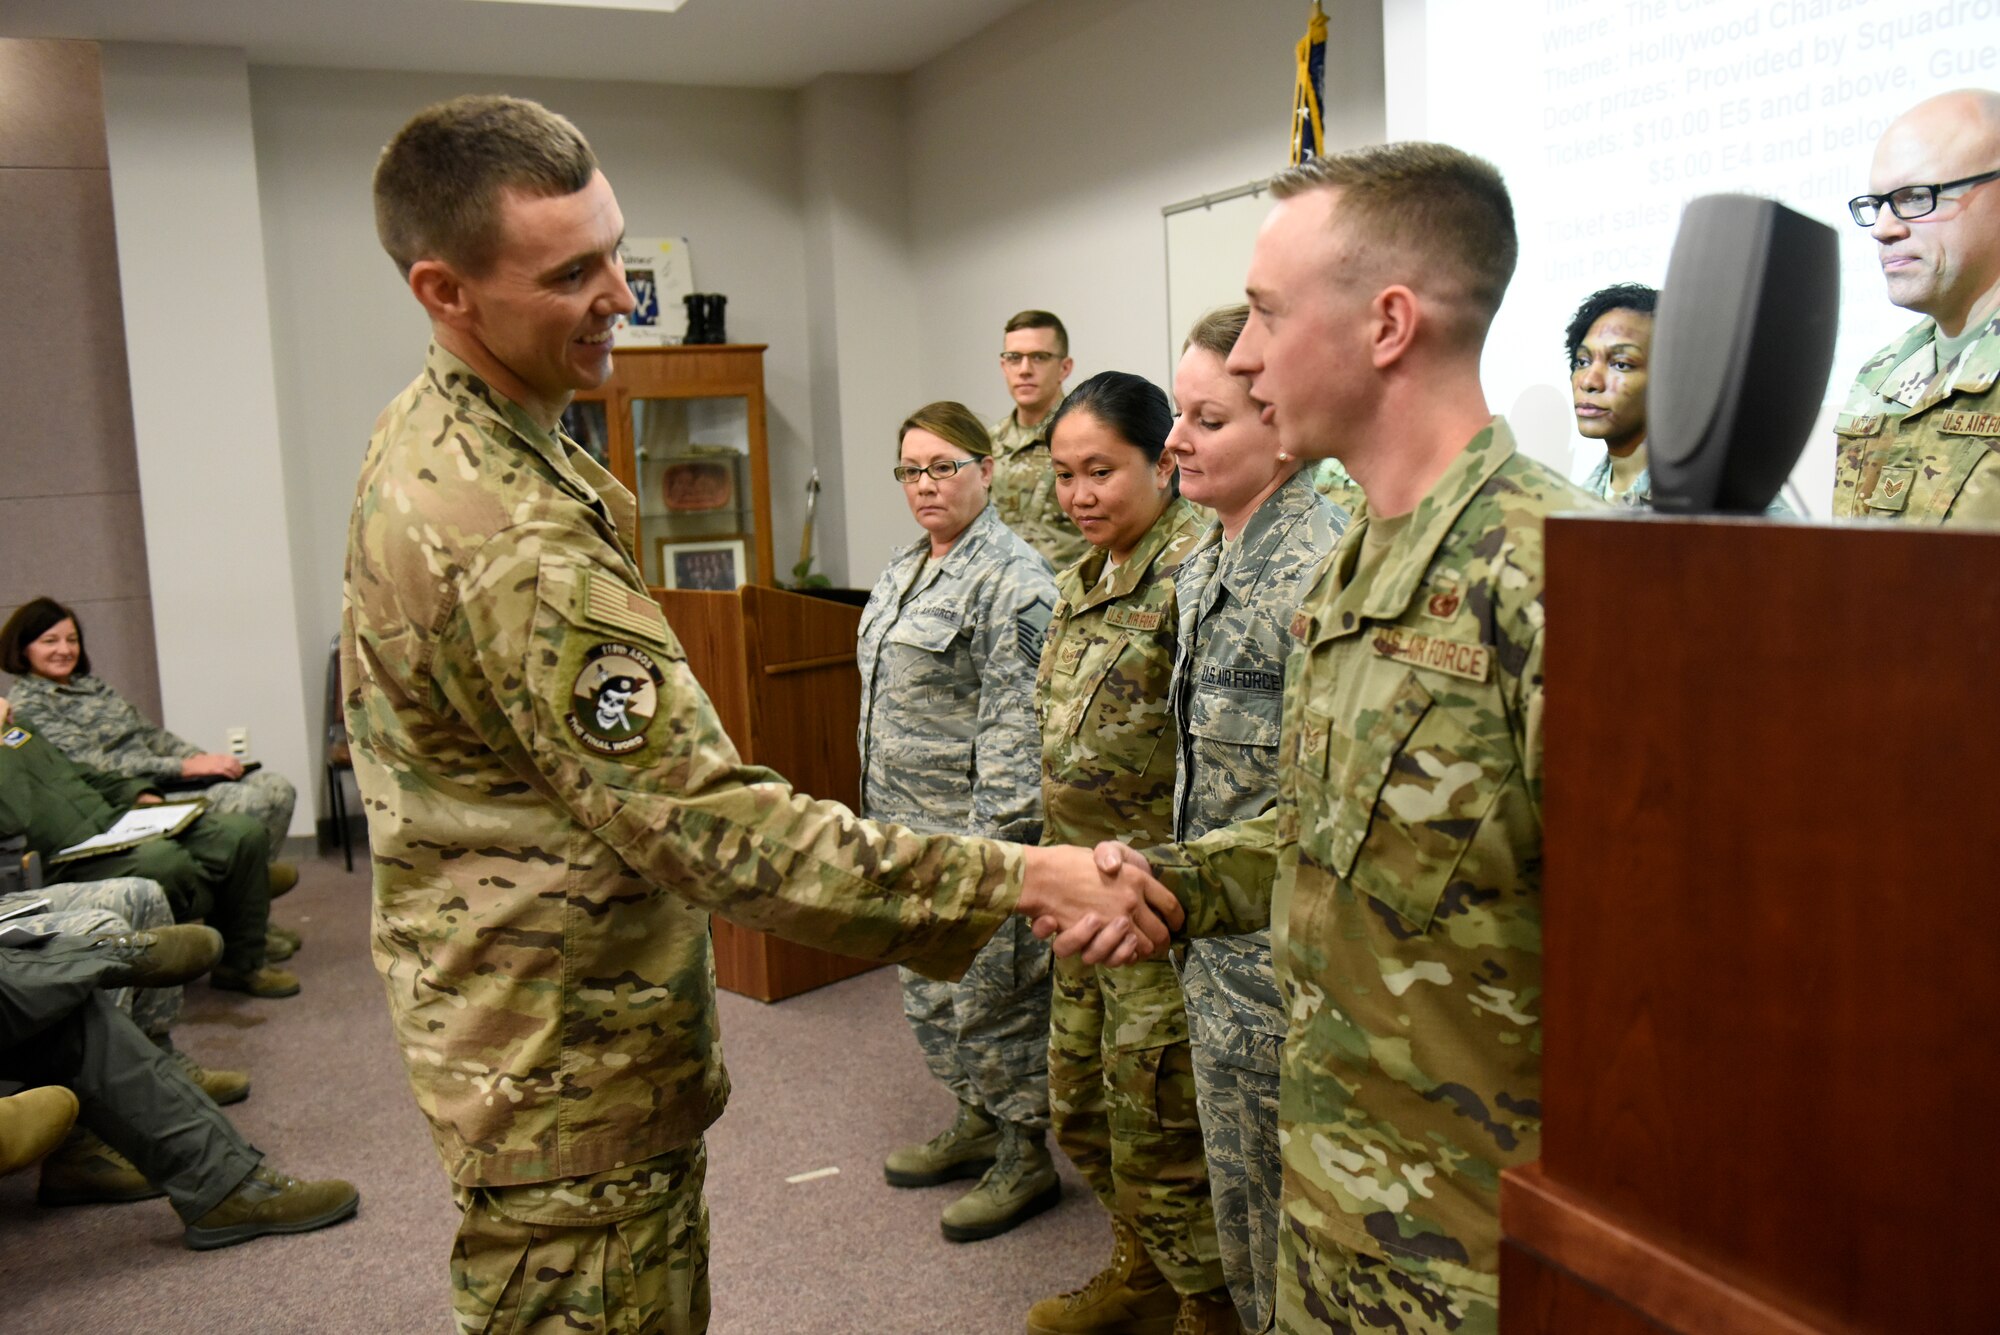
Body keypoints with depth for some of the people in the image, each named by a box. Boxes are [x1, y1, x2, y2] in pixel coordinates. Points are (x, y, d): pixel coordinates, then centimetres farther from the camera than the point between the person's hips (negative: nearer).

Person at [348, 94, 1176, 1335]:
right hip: (570, 1071, -10)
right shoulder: (505, 536, -30)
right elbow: (718, 823, -32)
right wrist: (1018, 880, -31)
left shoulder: (430, 434, 6)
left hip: (527, 1021, 10)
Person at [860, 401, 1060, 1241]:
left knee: (993, 992, 1)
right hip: (908, 827, 10)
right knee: (929, 989, 18)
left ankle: (1027, 1157, 17)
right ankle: (977, 1124, 36)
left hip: (974, 830, -9)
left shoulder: (1009, 578, -16)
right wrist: (879, 816, 21)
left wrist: (995, 840, -23)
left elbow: (1015, 723, -21)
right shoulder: (906, 570, 14)